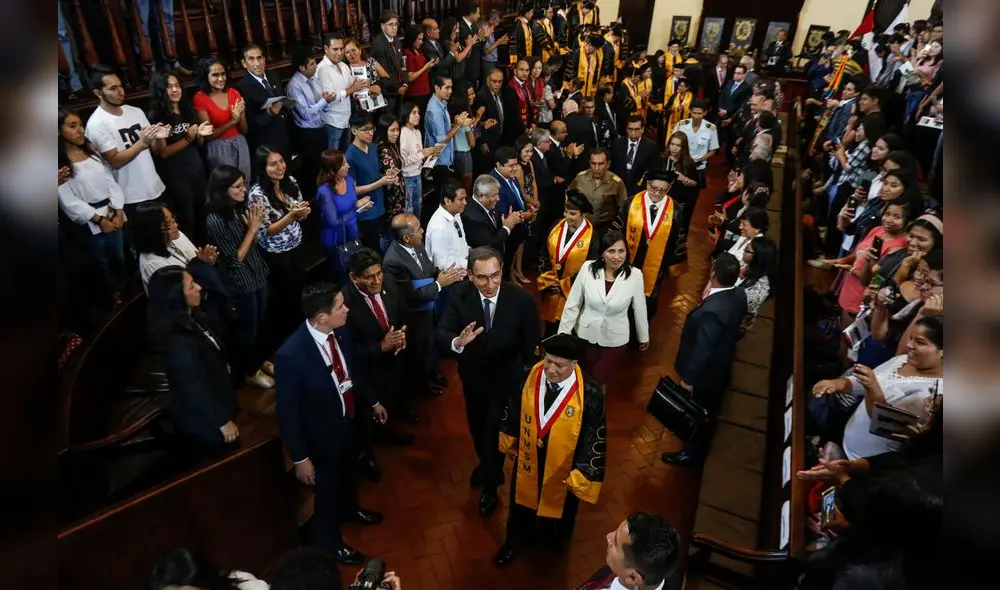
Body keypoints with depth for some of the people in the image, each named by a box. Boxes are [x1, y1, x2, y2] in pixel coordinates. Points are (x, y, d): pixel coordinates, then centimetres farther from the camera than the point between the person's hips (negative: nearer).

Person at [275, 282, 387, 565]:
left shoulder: (341, 331, -17)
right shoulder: (290, 355, -35)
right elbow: (287, 412, -23)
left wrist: (373, 401, 14)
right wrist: (300, 458, -16)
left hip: (348, 421, 6)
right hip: (322, 434, -6)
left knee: (349, 473, 32)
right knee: (328, 489, 20)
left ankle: (350, 510, 64)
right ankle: (330, 542, 50)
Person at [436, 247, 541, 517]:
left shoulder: (522, 299, -26)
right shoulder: (459, 295, -21)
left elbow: (531, 347, -16)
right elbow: (441, 335, -25)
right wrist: (457, 342, -47)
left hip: (507, 378, -3)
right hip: (472, 375, 3)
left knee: (495, 431, 7)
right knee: (477, 428, 26)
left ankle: (490, 486, 38)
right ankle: (486, 464, 59)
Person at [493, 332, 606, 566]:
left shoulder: (590, 394, -31)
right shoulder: (528, 376, -22)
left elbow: (595, 440, -20)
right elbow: (513, 408, -3)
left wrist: (582, 475, -16)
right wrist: (509, 440, 9)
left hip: (564, 468, -2)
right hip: (528, 458, 2)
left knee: (559, 507, 27)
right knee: (523, 500, 28)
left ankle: (555, 542, 61)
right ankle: (516, 538, 59)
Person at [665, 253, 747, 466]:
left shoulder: (711, 310, -39)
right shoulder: (739, 295, -12)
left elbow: (701, 349, -30)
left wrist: (688, 378, -17)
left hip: (704, 373, -8)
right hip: (720, 367, 8)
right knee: (705, 412, 30)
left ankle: (692, 453, 40)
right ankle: (699, 448, 54)